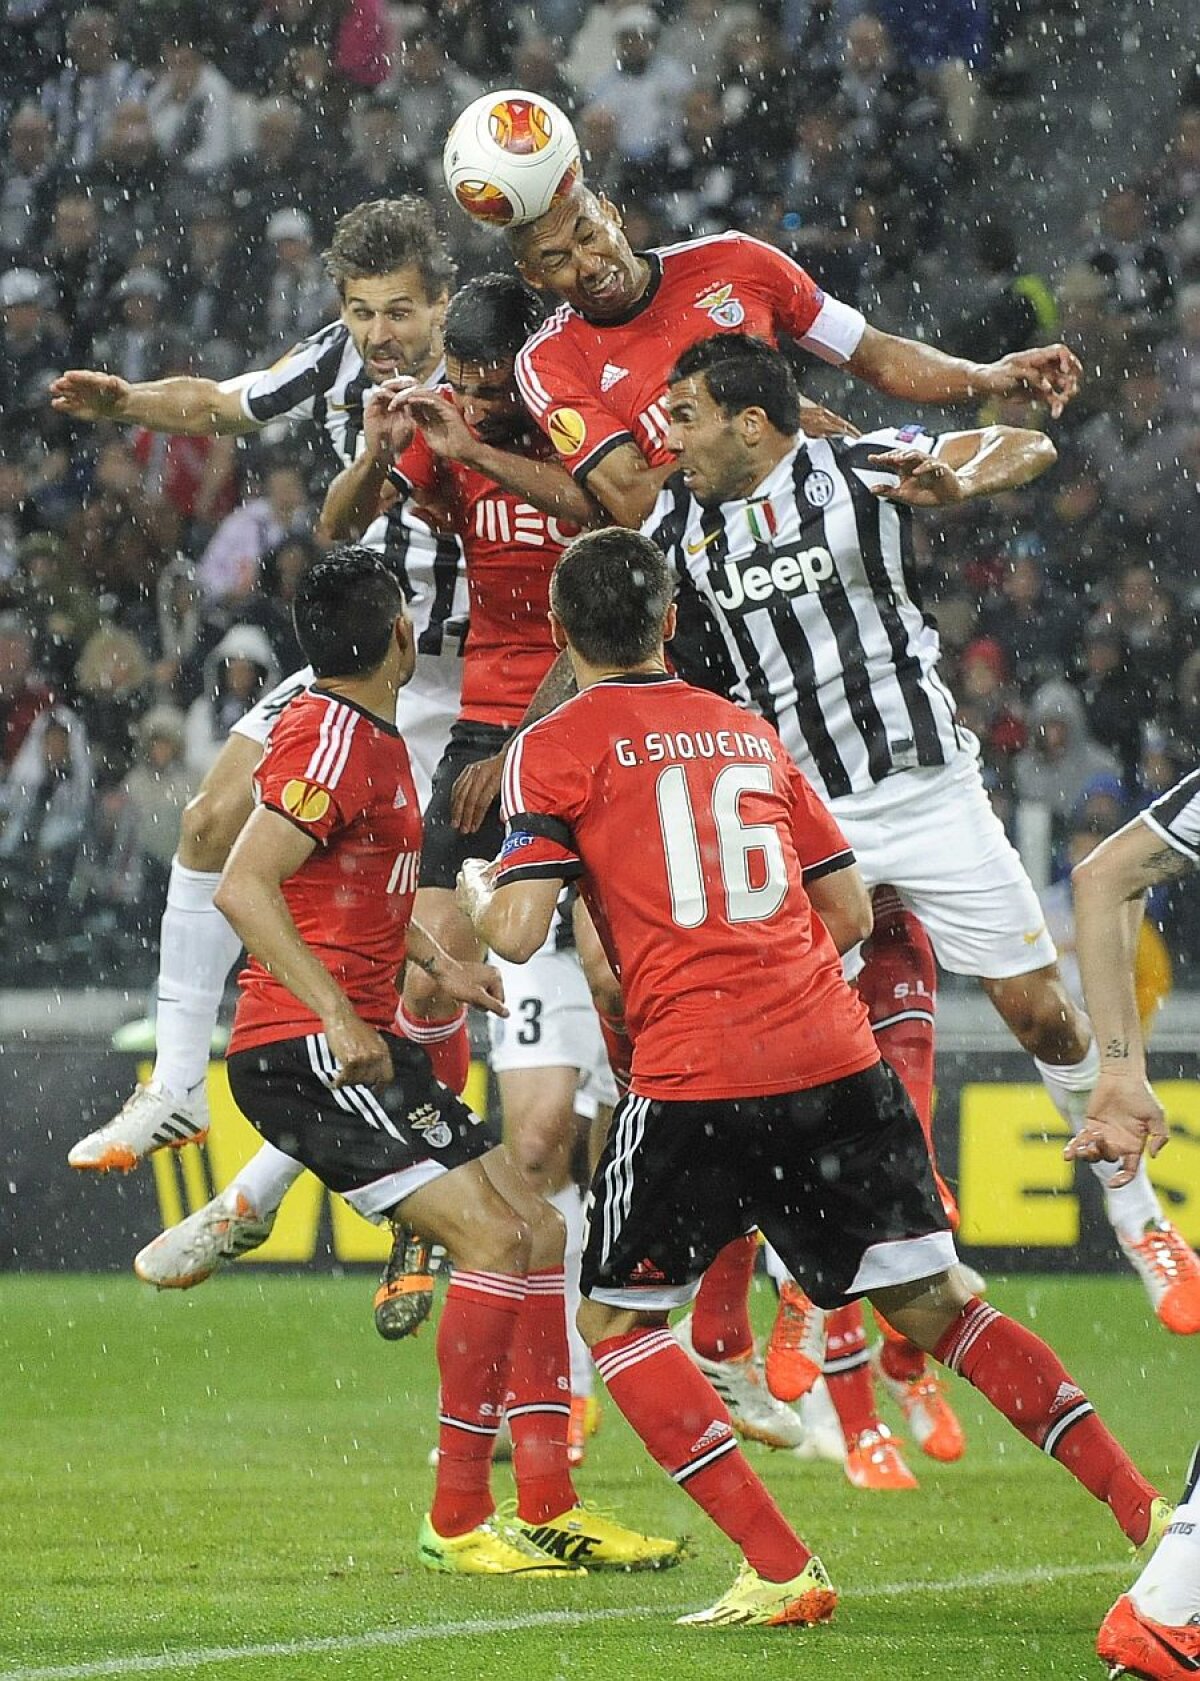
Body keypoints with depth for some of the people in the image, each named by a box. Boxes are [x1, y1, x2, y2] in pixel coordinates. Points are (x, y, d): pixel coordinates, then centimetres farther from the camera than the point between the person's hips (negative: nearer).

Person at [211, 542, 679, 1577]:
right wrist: (339, 1017, -28)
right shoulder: (332, 740, -15)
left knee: (538, 1233, 7)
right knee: (495, 1236, -17)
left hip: (360, 1043, 10)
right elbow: (243, 888, -24)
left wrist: (436, 963, 22)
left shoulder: (378, 741, 17)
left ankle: (549, 1511, 8)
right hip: (302, 1052, -10)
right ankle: (458, 1520, -12)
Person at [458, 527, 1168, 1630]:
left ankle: (781, 1571, -3)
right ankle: (1148, 1514, 3)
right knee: (933, 1301, 12)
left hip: (695, 1079, -5)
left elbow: (518, 930, -6)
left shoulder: (556, 749, 2)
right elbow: (850, 910, 20)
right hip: (838, 1058, 5)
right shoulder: (748, 731, 18)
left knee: (617, 1320, 11)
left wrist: (477, 890, 15)